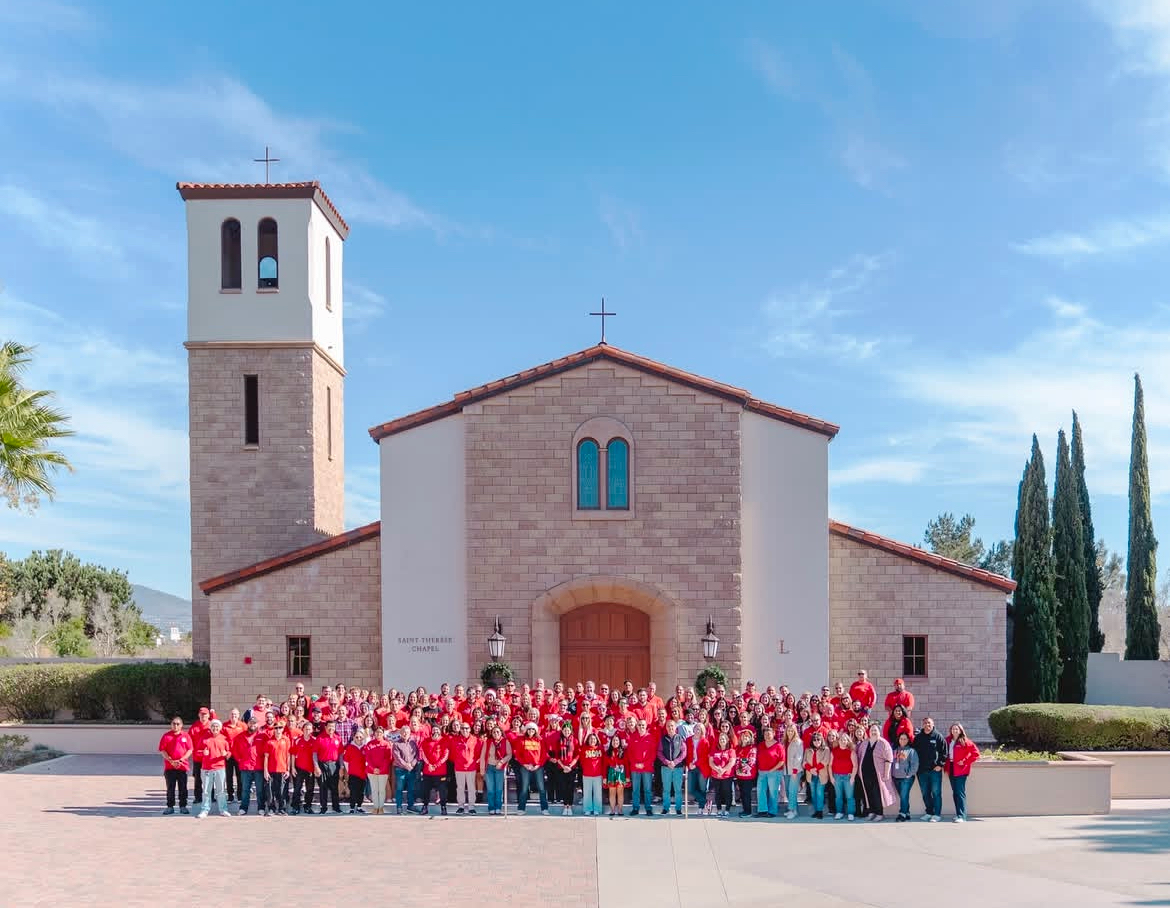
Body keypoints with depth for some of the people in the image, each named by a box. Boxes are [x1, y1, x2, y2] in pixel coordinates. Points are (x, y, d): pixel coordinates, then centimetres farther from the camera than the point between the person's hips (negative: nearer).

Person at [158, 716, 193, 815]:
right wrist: (171, 761, -14)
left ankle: (183, 806, 12)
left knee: (183, 788, 4)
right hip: (169, 766, 0)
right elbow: (162, 750, -3)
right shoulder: (166, 736, 2)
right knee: (170, 788, 4)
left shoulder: (186, 735, 3)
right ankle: (170, 807, 11)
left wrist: (181, 760, -12)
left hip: (183, 766, 0)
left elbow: (190, 750, -1)